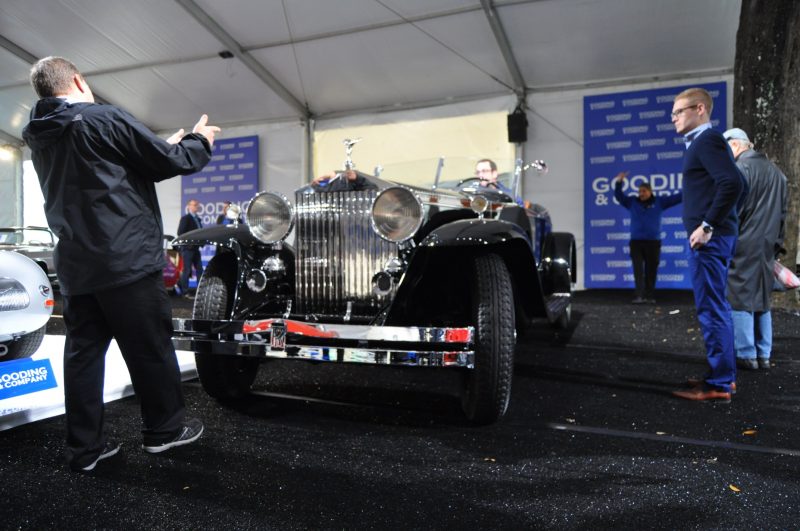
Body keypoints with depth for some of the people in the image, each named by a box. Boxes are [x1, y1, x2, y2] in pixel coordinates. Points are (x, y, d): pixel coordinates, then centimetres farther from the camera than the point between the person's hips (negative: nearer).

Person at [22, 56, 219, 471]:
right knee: (151, 347, 5)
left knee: (82, 350, 9)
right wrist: (200, 141, 12)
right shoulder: (103, 119, -10)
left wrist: (166, 145, 27)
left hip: (75, 264, 8)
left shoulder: (41, 137, 14)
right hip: (126, 257, -7)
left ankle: (84, 446, 15)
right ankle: (165, 428, 18)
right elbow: (168, 163, -7)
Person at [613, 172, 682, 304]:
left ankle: (650, 296, 12)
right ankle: (639, 295, -11)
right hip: (636, 241, 0)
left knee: (651, 270, 5)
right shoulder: (632, 202, 8)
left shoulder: (659, 202, 6)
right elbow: (618, 195, 3)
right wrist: (618, 182, -12)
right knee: (638, 270, -7)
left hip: (653, 241, 0)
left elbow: (676, 198, 5)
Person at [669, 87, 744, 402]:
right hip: (711, 236, 10)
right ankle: (725, 375, 24)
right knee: (716, 308, 15)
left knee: (711, 310, -6)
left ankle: (718, 385, 2)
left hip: (708, 238, -10)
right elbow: (729, 182, 21)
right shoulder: (702, 142, 19)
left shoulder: (707, 140, -11)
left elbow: (733, 183, -23)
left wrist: (708, 226, -20)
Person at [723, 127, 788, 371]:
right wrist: (776, 241, 23)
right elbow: (782, 212, 21)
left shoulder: (741, 168, -9)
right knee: (762, 301, 12)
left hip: (743, 247, -8)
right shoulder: (775, 171, 18)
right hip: (767, 248, 8)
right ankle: (763, 355, 16)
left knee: (740, 300, -3)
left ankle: (746, 355, -1)